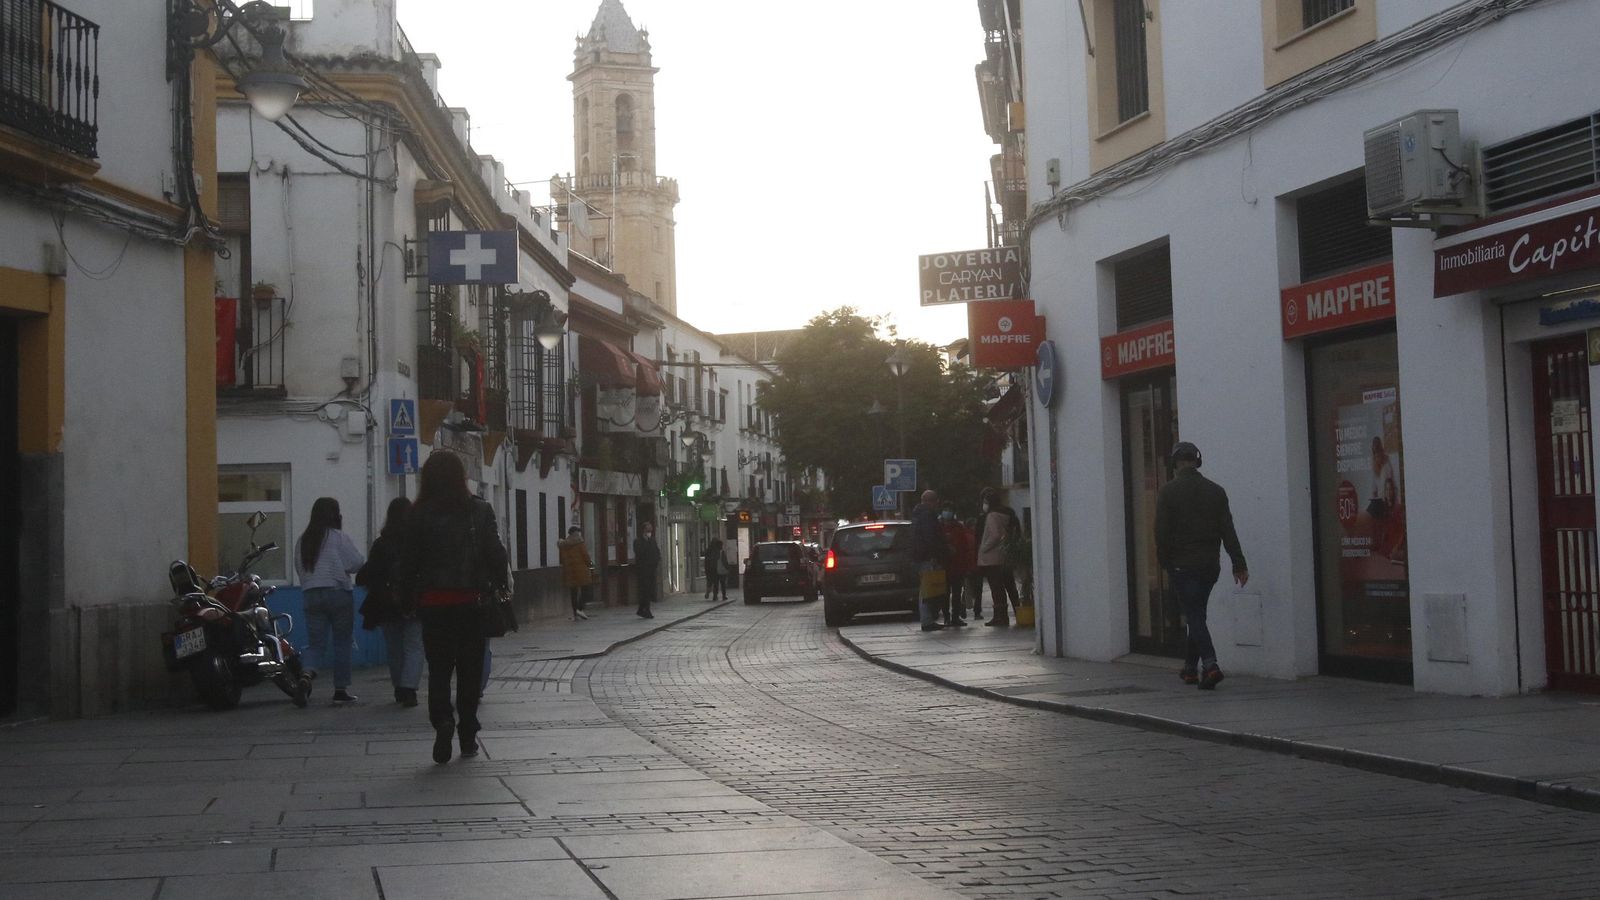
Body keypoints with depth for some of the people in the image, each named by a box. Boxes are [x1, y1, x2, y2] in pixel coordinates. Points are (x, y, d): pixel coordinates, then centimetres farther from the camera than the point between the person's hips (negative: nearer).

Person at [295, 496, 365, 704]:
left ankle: (307, 672, -26)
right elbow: (357, 562, -7)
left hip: (311, 595, 4)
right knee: (342, 643, 6)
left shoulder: (302, 540, 8)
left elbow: (299, 567, 14)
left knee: (315, 642, 4)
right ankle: (341, 689, 8)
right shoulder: (339, 537, -7)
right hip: (339, 592, -4)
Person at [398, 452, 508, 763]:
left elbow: (408, 561, -3)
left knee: (439, 668, 7)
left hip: (434, 601, -1)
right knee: (470, 668, 10)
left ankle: (442, 719, -18)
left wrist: (409, 596, 8)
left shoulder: (420, 515, -3)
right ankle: (468, 736, 12)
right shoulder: (480, 509, -1)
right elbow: (496, 553, -2)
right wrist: (501, 589, 7)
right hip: (472, 600, 1)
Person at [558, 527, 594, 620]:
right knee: (585, 589, 1)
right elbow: (585, 555, -9)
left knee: (573, 592, 8)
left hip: (569, 569, 6)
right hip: (581, 569, -6)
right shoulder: (580, 542, -7)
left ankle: (575, 614, 7)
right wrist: (589, 564, 5)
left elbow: (563, 559, 13)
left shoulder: (564, 544, 11)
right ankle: (580, 609, -14)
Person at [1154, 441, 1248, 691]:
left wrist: (1163, 561, 4)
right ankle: (1190, 668, 23)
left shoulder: (1168, 491, -6)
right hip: (1209, 565, 4)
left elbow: (1162, 530, -9)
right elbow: (1228, 531, 2)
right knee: (1197, 615, 16)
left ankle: (1210, 665, -21)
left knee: (1194, 616, -4)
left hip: (1182, 565, -4)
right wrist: (1239, 565, 3)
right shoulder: (1215, 490, 5)